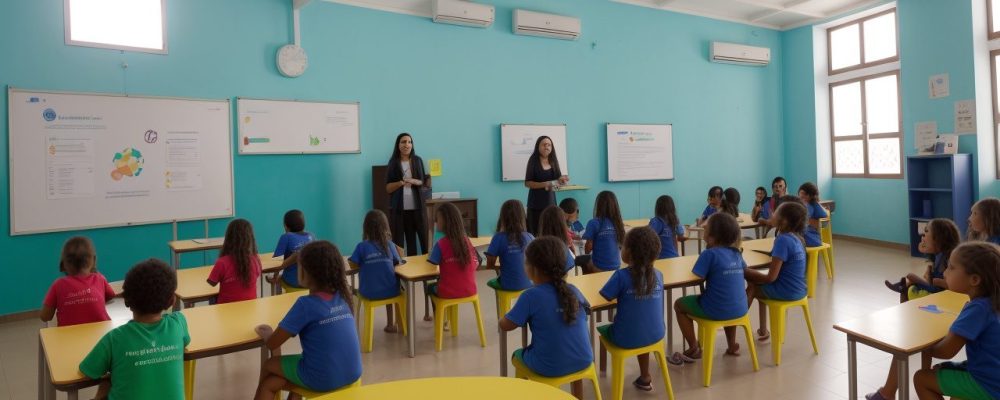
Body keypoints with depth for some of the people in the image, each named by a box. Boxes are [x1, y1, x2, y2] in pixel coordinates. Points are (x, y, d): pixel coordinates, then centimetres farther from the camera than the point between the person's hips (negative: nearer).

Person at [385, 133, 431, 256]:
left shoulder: (418, 160, 6)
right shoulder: (393, 163, 3)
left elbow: (427, 182, 7)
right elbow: (388, 188, 2)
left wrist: (415, 182, -13)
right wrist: (401, 182, -15)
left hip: (417, 207, 1)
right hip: (399, 209, 0)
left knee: (425, 238, -1)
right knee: (399, 240, 3)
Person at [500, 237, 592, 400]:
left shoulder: (531, 296, -16)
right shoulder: (573, 291, -2)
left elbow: (505, 325, -10)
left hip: (550, 368, -3)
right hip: (584, 360, 4)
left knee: (518, 354, 26)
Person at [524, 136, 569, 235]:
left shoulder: (553, 161, 7)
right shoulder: (533, 161, -5)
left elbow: (558, 179, 5)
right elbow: (527, 183, -9)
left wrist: (562, 180, -18)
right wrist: (544, 184, -21)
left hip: (550, 201, 4)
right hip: (536, 203, -4)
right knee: (535, 233, -3)